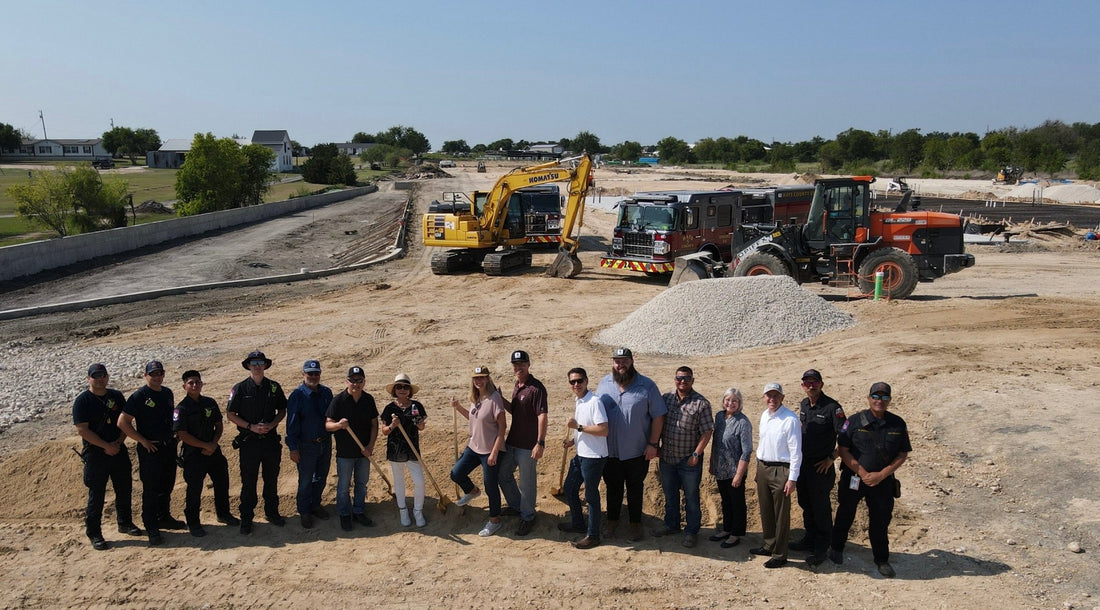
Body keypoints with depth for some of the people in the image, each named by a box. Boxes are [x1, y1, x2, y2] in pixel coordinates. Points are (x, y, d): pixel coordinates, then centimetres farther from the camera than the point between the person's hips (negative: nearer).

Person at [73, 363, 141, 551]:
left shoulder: (117, 396, 7)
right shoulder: (82, 401, -8)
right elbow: (82, 430, -14)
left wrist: (119, 442, -8)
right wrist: (106, 446, -17)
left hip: (118, 451, 5)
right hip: (95, 453, -5)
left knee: (124, 489, 15)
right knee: (96, 495, -1)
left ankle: (125, 523, 33)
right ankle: (94, 534, 9)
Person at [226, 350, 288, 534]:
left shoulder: (274, 387, 3)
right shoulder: (240, 388, -4)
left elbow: (282, 410, 10)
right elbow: (230, 414, -3)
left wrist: (271, 425, -8)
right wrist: (251, 427, -13)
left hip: (271, 440, 2)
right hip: (249, 441, -2)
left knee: (272, 479, 12)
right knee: (248, 481, 3)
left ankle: (272, 512, 27)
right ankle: (246, 518, 14)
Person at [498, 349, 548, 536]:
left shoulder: (536, 388, -18)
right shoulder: (517, 386, 10)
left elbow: (542, 416, -23)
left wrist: (540, 443, -27)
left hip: (528, 445, -9)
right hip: (512, 442, 9)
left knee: (527, 483, 3)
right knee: (503, 474, 21)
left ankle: (527, 518, 20)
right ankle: (516, 505, 41)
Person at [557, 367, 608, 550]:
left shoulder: (594, 402, -20)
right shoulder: (577, 401, 8)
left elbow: (604, 430, -26)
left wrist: (578, 426, -24)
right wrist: (573, 440, 6)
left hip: (594, 457, -9)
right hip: (581, 454, 9)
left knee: (591, 495, 2)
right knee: (569, 488, 20)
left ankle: (593, 536, 16)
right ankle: (578, 524, 39)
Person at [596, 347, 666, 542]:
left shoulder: (647, 386, -9)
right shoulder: (604, 383, 1)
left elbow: (658, 416, -7)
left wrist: (653, 444, -10)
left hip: (637, 451, -2)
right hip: (609, 450, 3)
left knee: (635, 489, 12)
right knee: (613, 488, 16)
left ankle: (635, 524, 27)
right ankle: (612, 521, 32)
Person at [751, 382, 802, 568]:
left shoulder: (790, 419, -17)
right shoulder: (764, 416, 7)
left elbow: (796, 451, -16)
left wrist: (792, 478, -17)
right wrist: (758, 468, 17)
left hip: (780, 470, -8)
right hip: (762, 467, 8)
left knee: (781, 515, 2)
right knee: (765, 511, 19)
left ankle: (779, 555, 14)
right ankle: (769, 545, 36)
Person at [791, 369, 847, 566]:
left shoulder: (832, 407, -16)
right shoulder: (803, 404, 6)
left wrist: (831, 458, -14)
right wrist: (798, 456, 15)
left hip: (821, 467, -7)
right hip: (803, 464, 7)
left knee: (821, 507, 2)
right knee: (805, 503, 18)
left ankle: (821, 548, 12)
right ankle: (810, 539, 34)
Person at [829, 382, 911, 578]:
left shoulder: (898, 424, 0)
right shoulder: (855, 421, -6)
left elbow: (903, 455, 1)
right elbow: (843, 450, -6)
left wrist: (881, 475, -10)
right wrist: (863, 473, -14)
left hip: (883, 482, 1)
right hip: (853, 479, -1)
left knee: (881, 520, 9)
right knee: (845, 515, 13)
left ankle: (882, 560, 26)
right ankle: (836, 548, 35)